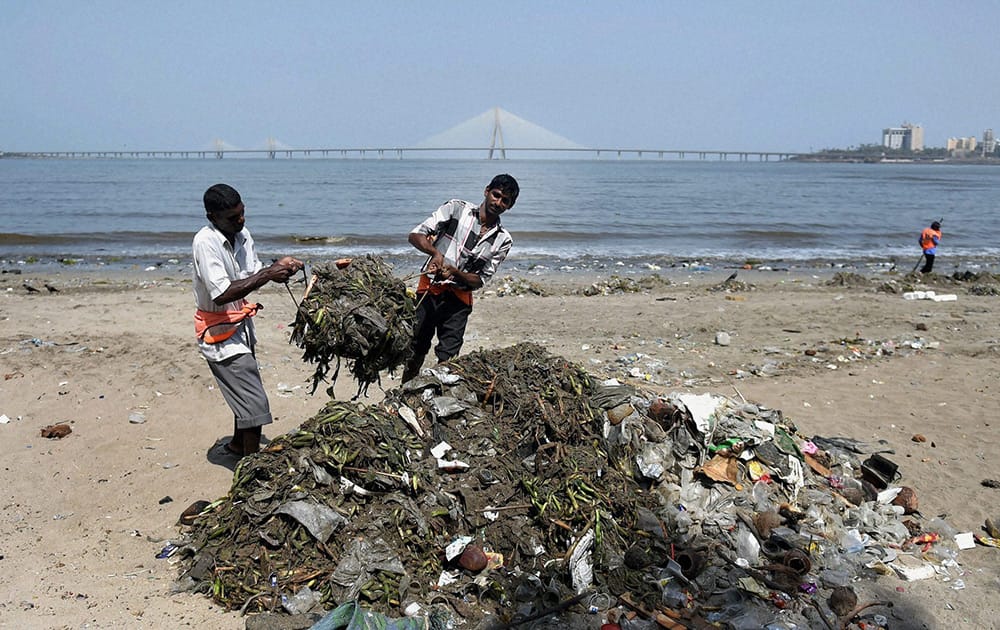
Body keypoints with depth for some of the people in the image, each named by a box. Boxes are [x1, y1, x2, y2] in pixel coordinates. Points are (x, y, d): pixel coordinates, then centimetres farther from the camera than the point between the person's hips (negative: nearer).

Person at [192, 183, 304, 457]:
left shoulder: (242, 234, 0)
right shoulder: (205, 243, -23)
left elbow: (253, 275, 7)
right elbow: (221, 295, -32)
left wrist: (279, 268, -13)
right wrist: (267, 274, -32)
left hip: (241, 325, 8)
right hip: (220, 333, -8)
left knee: (245, 393, 24)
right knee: (255, 404, -10)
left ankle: (238, 444, 46)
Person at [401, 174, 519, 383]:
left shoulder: (503, 240, 3)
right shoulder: (457, 209, -1)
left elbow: (481, 280, 2)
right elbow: (415, 235, -5)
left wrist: (454, 272, -17)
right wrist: (435, 252, -24)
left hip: (459, 299, 1)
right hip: (430, 290, -1)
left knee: (447, 360, -3)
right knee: (416, 352, 5)